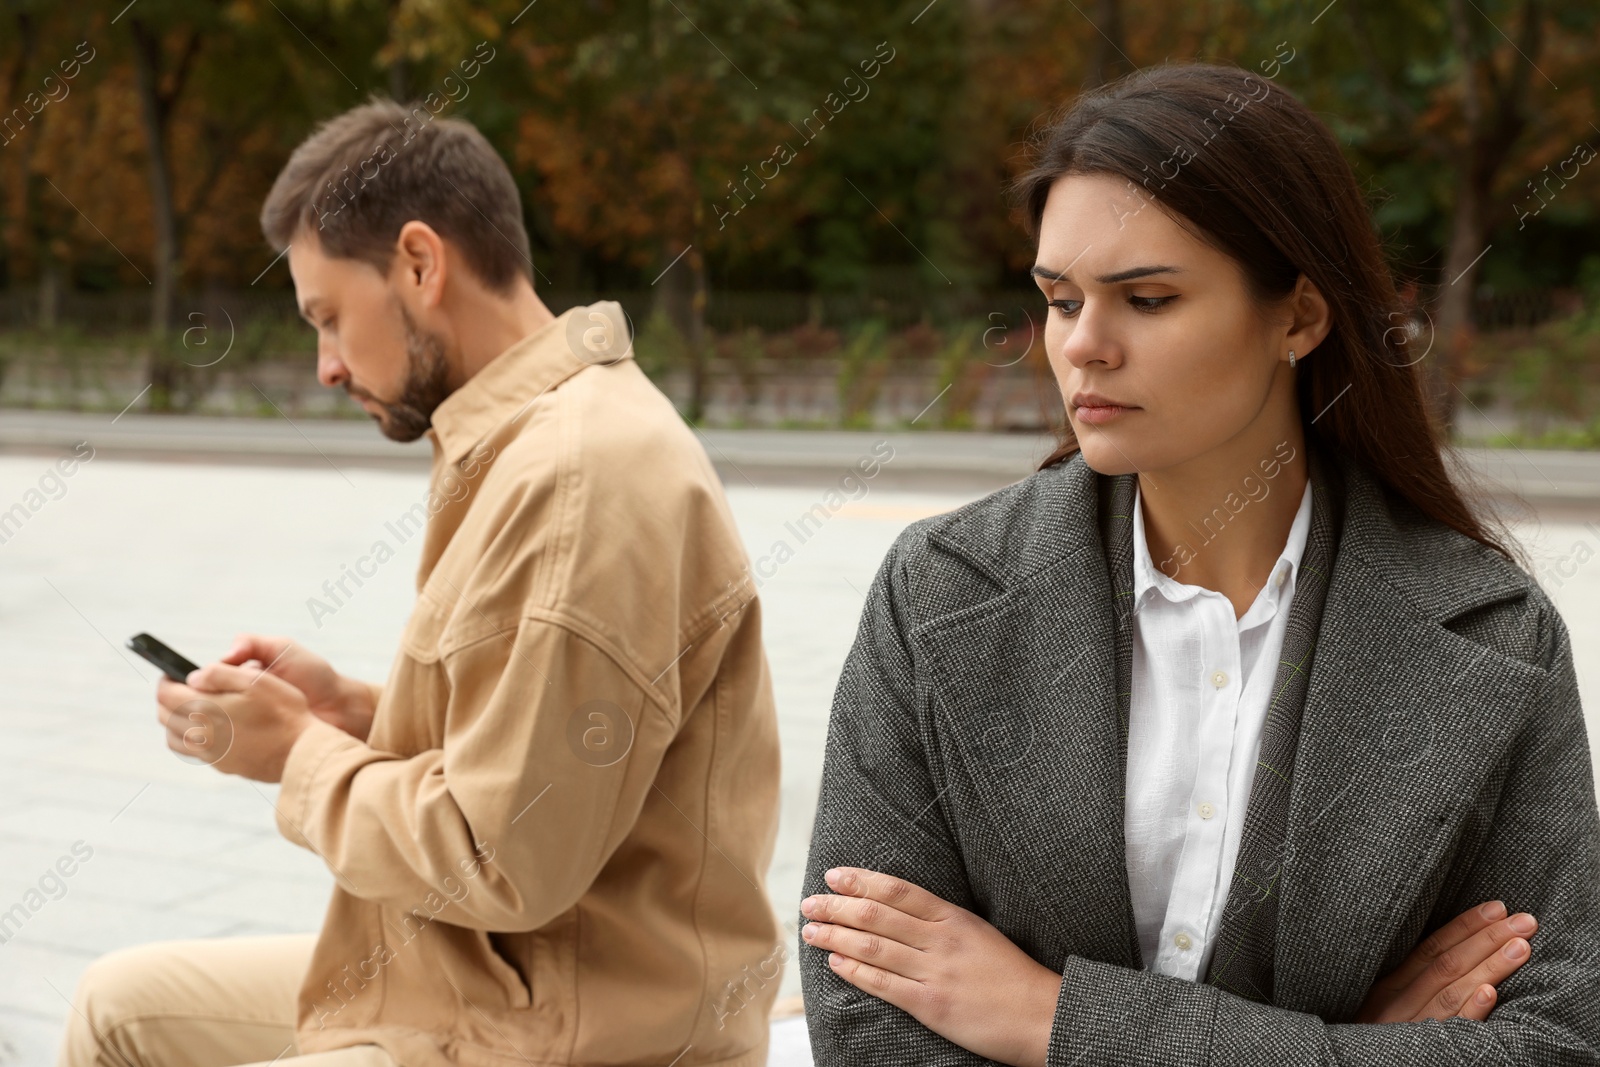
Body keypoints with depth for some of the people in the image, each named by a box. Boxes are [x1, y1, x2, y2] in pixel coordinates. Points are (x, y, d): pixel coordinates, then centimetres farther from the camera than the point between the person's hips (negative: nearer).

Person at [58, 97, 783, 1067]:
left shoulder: (580, 477, -24)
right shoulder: (537, 437, 8)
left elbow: (506, 863, -24)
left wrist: (301, 755, -10)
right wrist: (353, 710, 2)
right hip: (489, 975, 10)